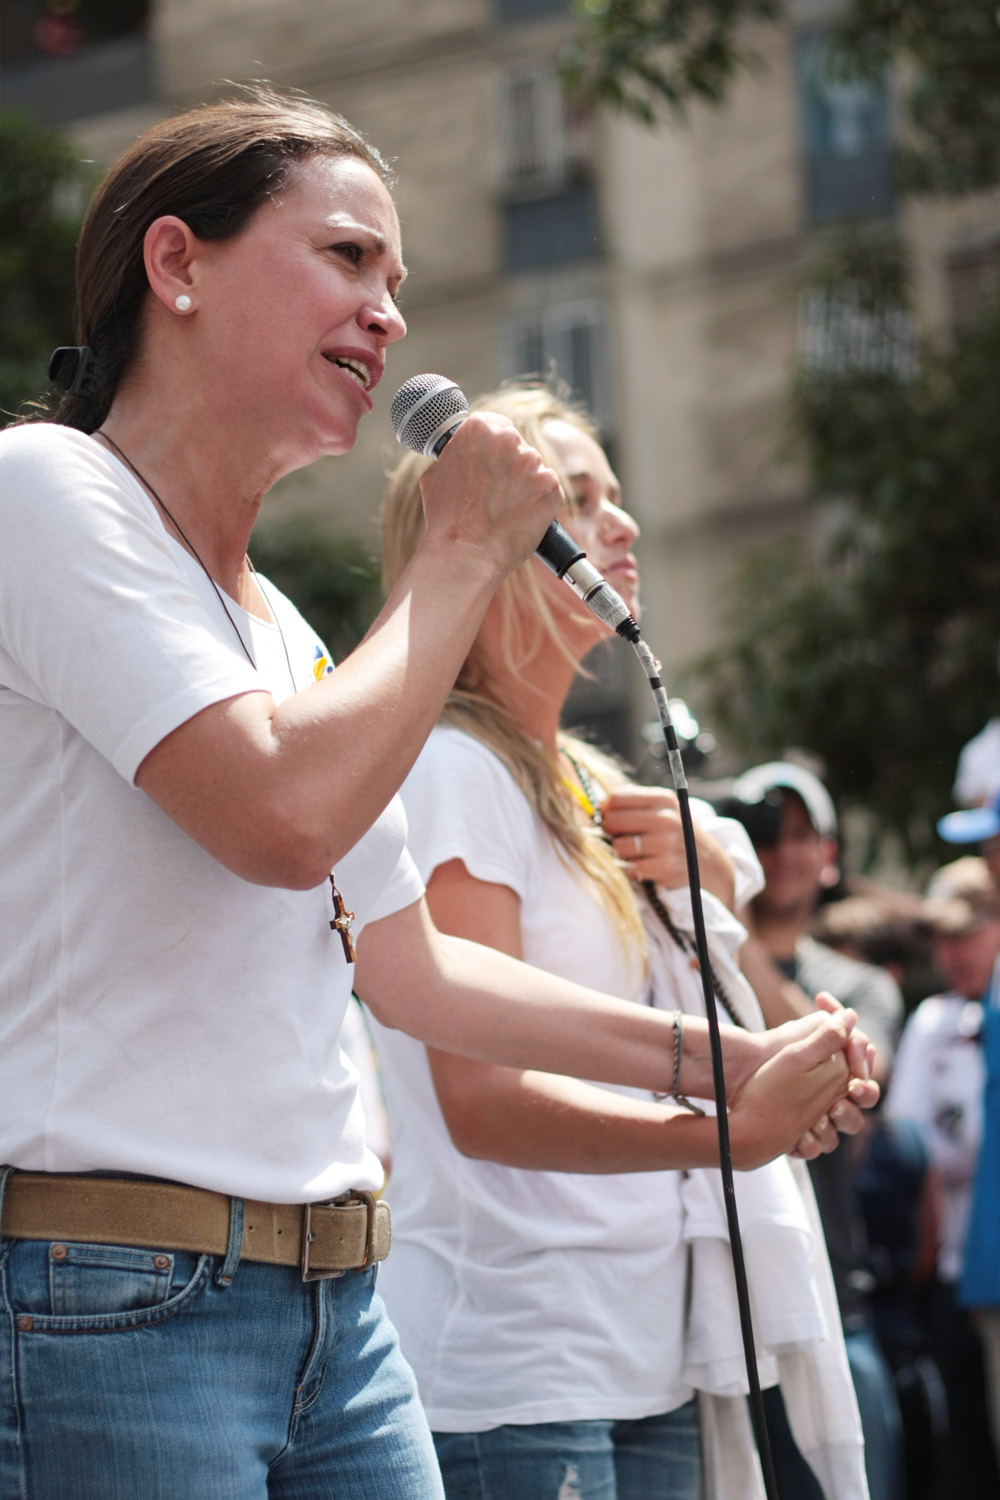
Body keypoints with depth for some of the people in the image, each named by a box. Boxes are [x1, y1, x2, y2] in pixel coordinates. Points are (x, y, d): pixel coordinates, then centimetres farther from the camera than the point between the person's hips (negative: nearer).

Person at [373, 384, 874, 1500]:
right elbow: (481, 1101, -21)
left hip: (650, 1360, 8)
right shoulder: (448, 769, -11)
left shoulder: (587, 787, 16)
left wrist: (714, 880, 2)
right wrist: (716, 1132, -35)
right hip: (505, 1376, -8)